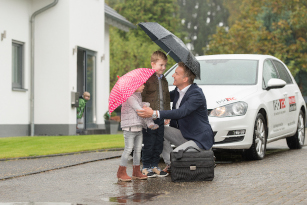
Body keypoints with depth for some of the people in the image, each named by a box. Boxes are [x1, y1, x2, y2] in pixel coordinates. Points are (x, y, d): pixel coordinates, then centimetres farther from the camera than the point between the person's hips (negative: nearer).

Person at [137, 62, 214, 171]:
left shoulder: (196, 94, -23)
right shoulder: (178, 91, 5)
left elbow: (180, 113, -35)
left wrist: (154, 114, -42)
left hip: (200, 140, -9)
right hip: (185, 135, 9)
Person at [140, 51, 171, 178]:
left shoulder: (164, 81, 16)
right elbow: (141, 97, -11)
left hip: (160, 118, 7)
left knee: (159, 144, 10)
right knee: (149, 144, -3)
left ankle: (154, 166, 19)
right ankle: (146, 167, 7)